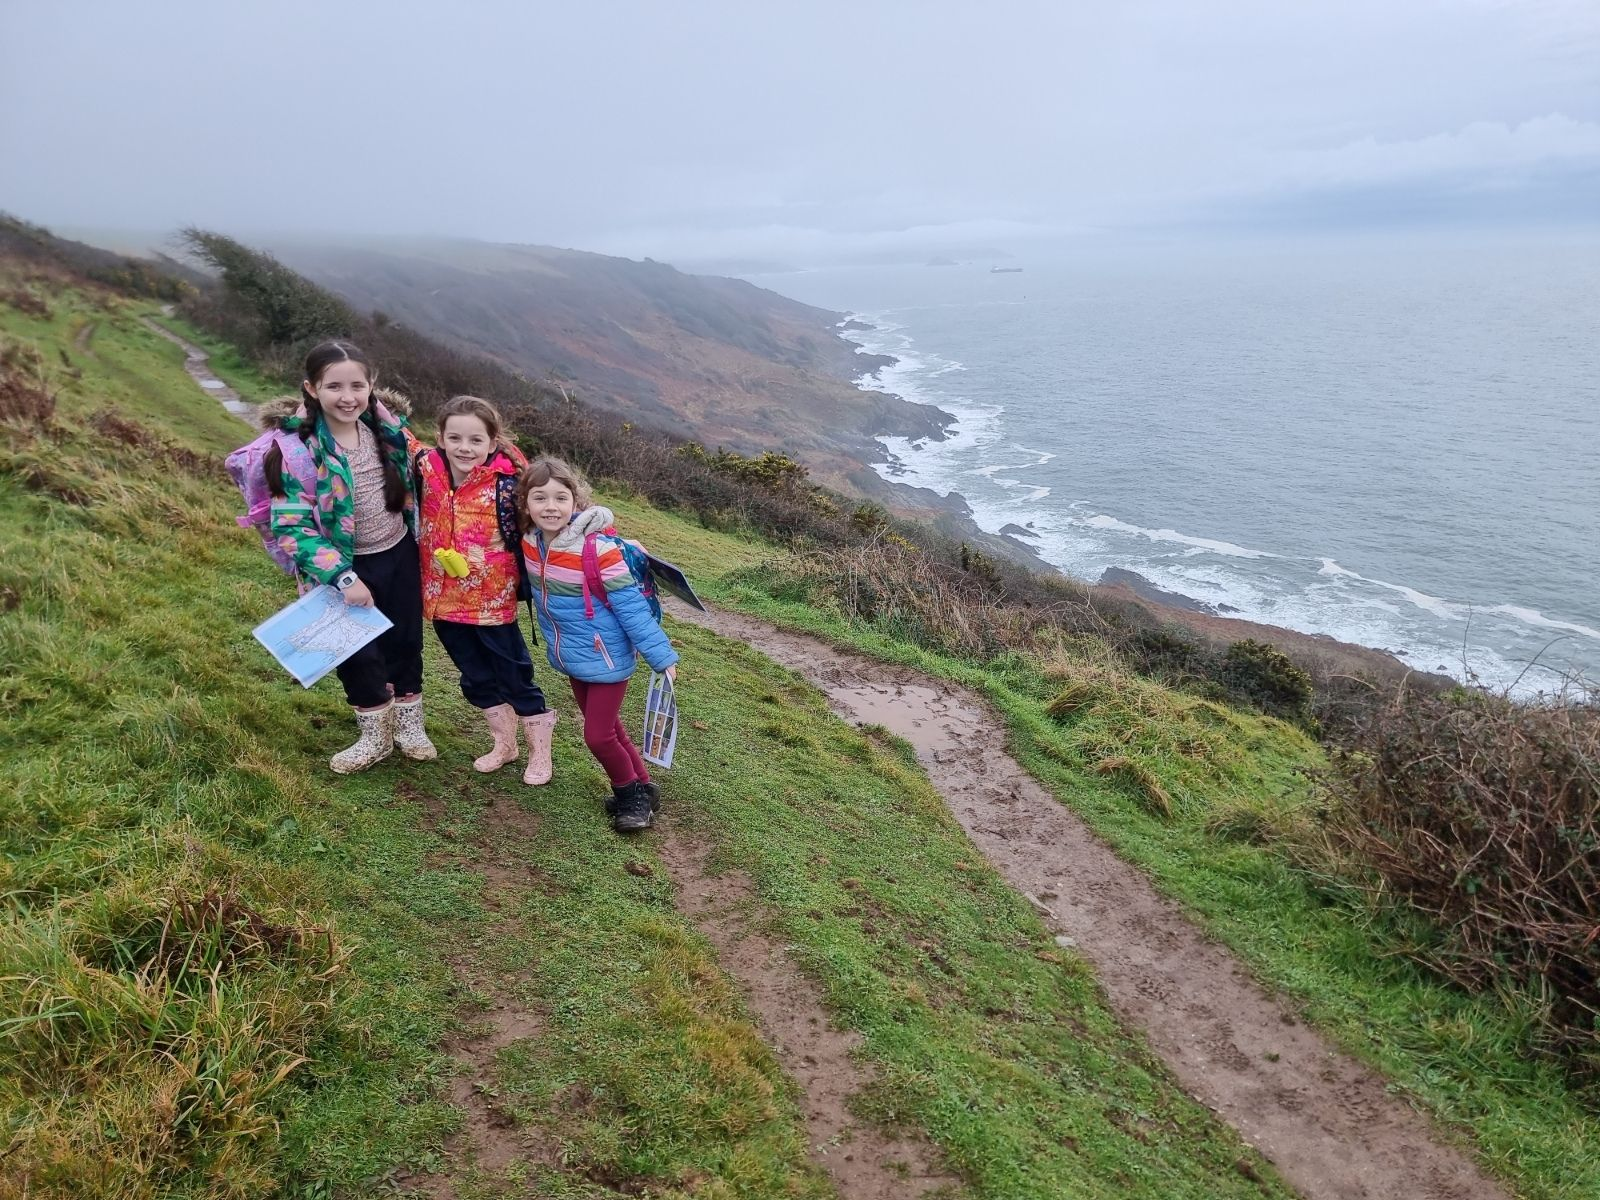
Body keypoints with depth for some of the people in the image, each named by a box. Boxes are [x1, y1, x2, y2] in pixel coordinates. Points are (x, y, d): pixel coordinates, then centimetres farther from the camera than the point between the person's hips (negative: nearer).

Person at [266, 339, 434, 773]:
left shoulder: (388, 425, -7)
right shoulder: (299, 448, -22)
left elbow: (416, 473, 12)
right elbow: (292, 527, -23)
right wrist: (342, 577, -29)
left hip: (400, 554, 4)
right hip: (348, 567, -4)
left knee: (405, 643, 15)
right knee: (360, 655, 5)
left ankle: (409, 726, 36)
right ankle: (375, 737, 28)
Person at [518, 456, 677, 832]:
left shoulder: (597, 548, -26)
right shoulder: (531, 544, -6)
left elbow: (630, 605, -23)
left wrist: (662, 655, -20)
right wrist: (556, 644, 13)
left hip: (606, 659, -7)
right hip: (572, 659, 7)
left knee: (598, 736, -2)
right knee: (607, 729, 19)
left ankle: (633, 794, 22)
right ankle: (640, 788, 37)